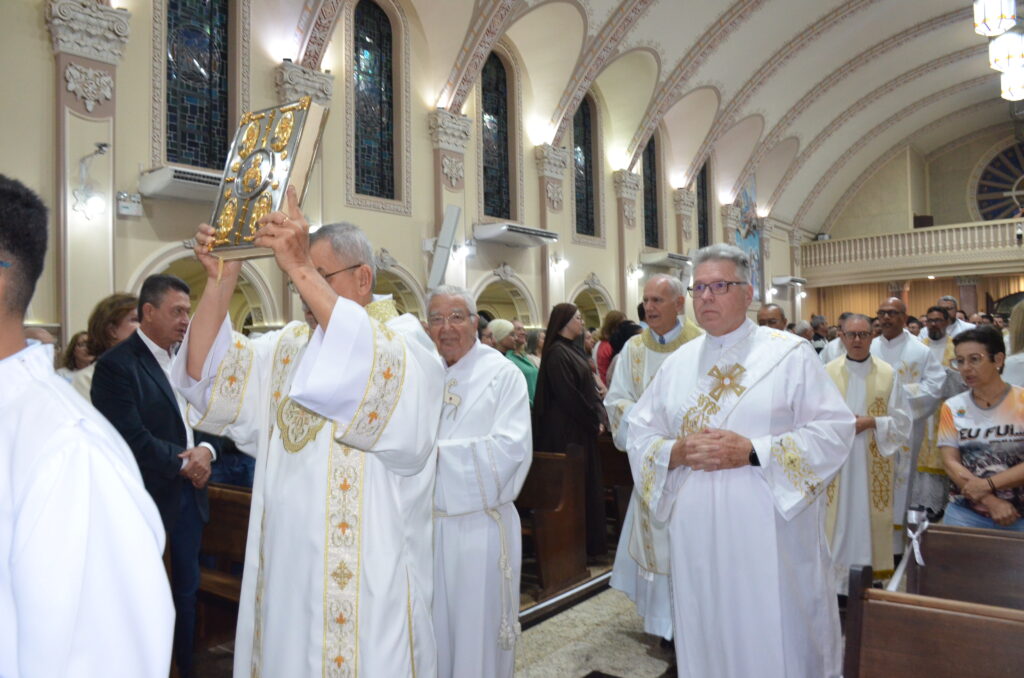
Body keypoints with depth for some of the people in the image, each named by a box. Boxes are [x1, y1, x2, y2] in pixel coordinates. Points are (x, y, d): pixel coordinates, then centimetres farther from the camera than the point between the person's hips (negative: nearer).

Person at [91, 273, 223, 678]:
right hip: (148, 497, -6)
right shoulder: (116, 365, -14)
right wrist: (183, 463, -13)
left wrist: (205, 450, -12)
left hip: (190, 492, 7)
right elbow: (132, 438, -21)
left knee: (187, 588, 19)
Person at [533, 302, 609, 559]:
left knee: (589, 487, 13)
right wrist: (594, 421, -11)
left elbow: (589, 389, 14)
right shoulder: (556, 353, -15)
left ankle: (591, 545, 23)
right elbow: (568, 395, -19)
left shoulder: (572, 351, 14)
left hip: (584, 430, 9)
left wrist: (600, 418, 1)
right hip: (567, 432, -9)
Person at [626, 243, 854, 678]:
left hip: (771, 532, -3)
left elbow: (834, 430, -8)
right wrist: (678, 451, -11)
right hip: (697, 534, 4)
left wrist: (752, 452, -18)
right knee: (706, 636, 13)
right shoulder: (677, 363, 9)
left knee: (777, 638, 7)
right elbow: (639, 434, 9)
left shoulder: (790, 354, -2)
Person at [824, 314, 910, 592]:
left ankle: (871, 571, 17)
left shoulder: (888, 374, 3)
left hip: (873, 463, 0)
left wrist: (871, 422, -12)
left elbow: (902, 419, 2)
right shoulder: (827, 373, 2)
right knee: (839, 515, 2)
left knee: (868, 514, 3)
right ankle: (837, 578, 11)